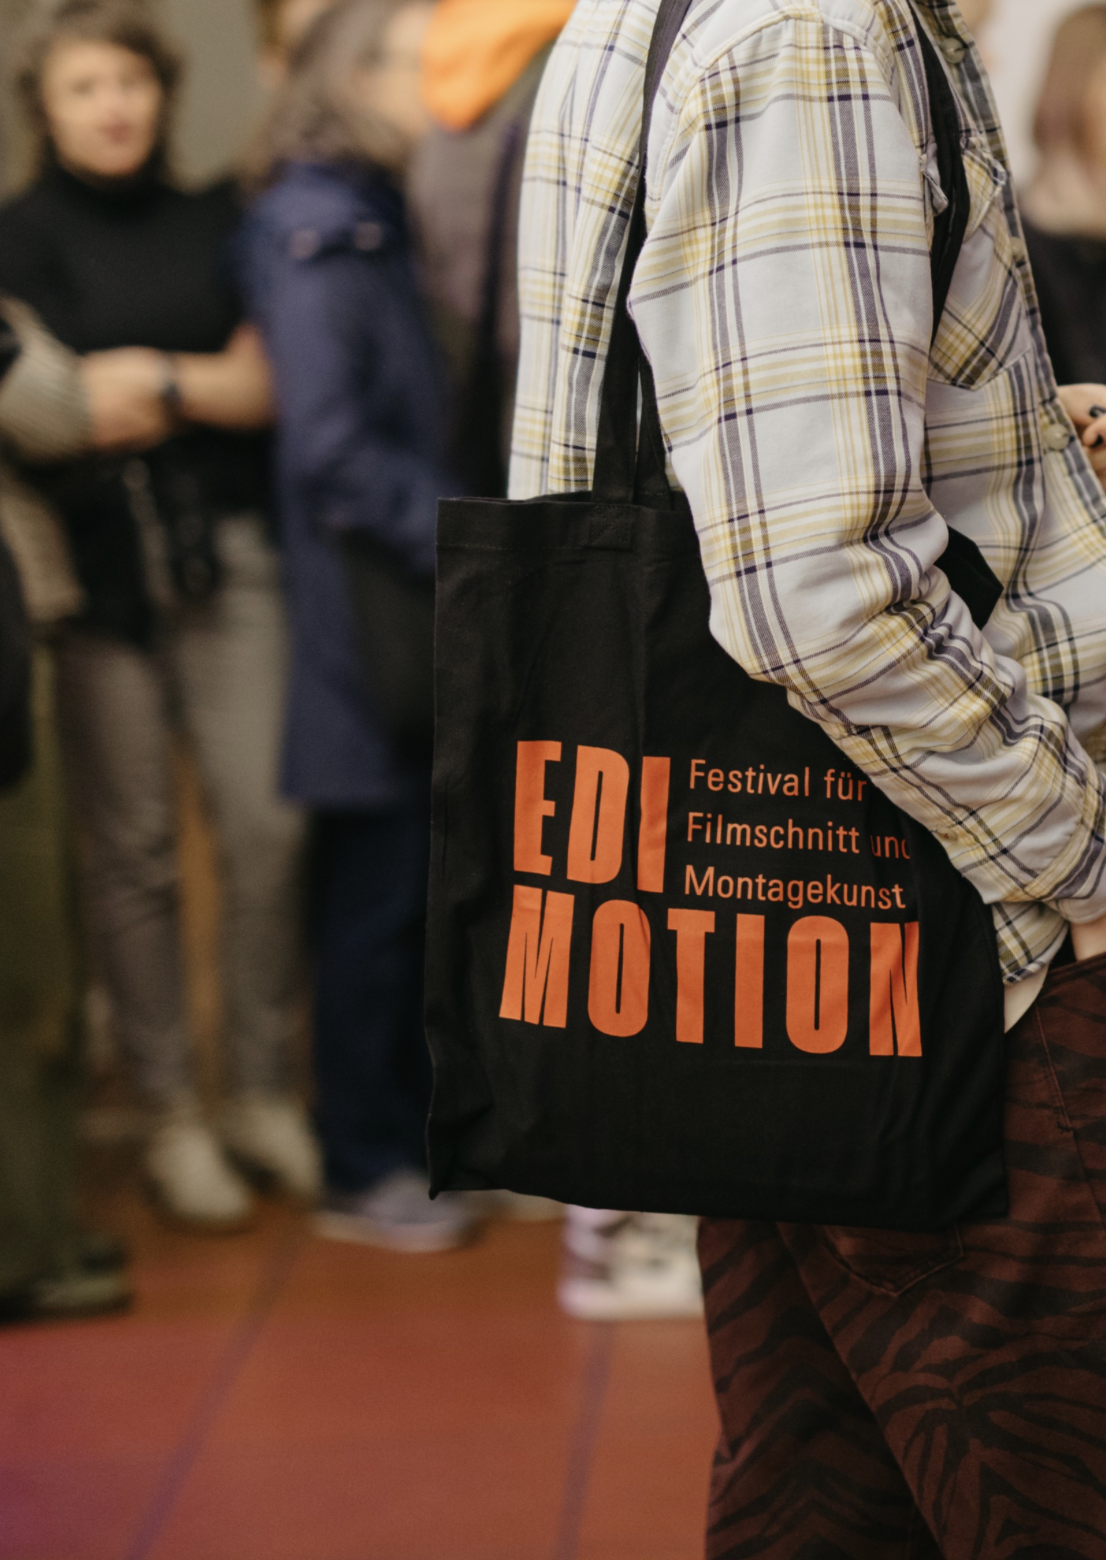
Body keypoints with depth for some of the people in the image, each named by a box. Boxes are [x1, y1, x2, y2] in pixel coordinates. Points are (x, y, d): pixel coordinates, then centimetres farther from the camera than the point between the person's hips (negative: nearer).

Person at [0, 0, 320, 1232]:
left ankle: (263, 1093, 9)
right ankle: (172, 1115, 9)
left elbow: (264, 388, 5)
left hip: (222, 558, 2)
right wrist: (203, 385, -3)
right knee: (133, 846, 0)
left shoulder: (212, 225, 13)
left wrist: (150, 377, -7)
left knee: (266, 824, -5)